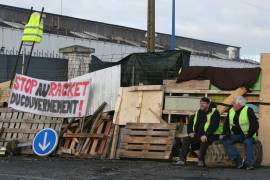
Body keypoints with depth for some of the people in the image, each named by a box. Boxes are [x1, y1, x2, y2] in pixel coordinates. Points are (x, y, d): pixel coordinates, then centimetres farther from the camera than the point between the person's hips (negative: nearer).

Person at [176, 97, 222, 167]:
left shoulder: (214, 112, -5)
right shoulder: (198, 113, 15)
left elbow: (214, 125, -18)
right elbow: (190, 123, 20)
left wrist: (206, 135, -29)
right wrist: (190, 132, 0)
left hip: (211, 136, -6)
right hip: (198, 135, 6)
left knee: (204, 141, -38)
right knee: (186, 139, -14)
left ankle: (201, 160, -32)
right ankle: (182, 159, -21)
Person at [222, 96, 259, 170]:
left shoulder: (248, 111, -8)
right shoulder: (231, 111, 10)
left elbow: (255, 125, -12)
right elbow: (226, 123, 18)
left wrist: (249, 134, -18)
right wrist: (226, 133, 2)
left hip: (246, 135, -5)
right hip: (235, 135, 5)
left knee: (248, 142, -36)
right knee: (226, 141, -20)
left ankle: (249, 164, -35)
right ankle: (238, 160, -29)